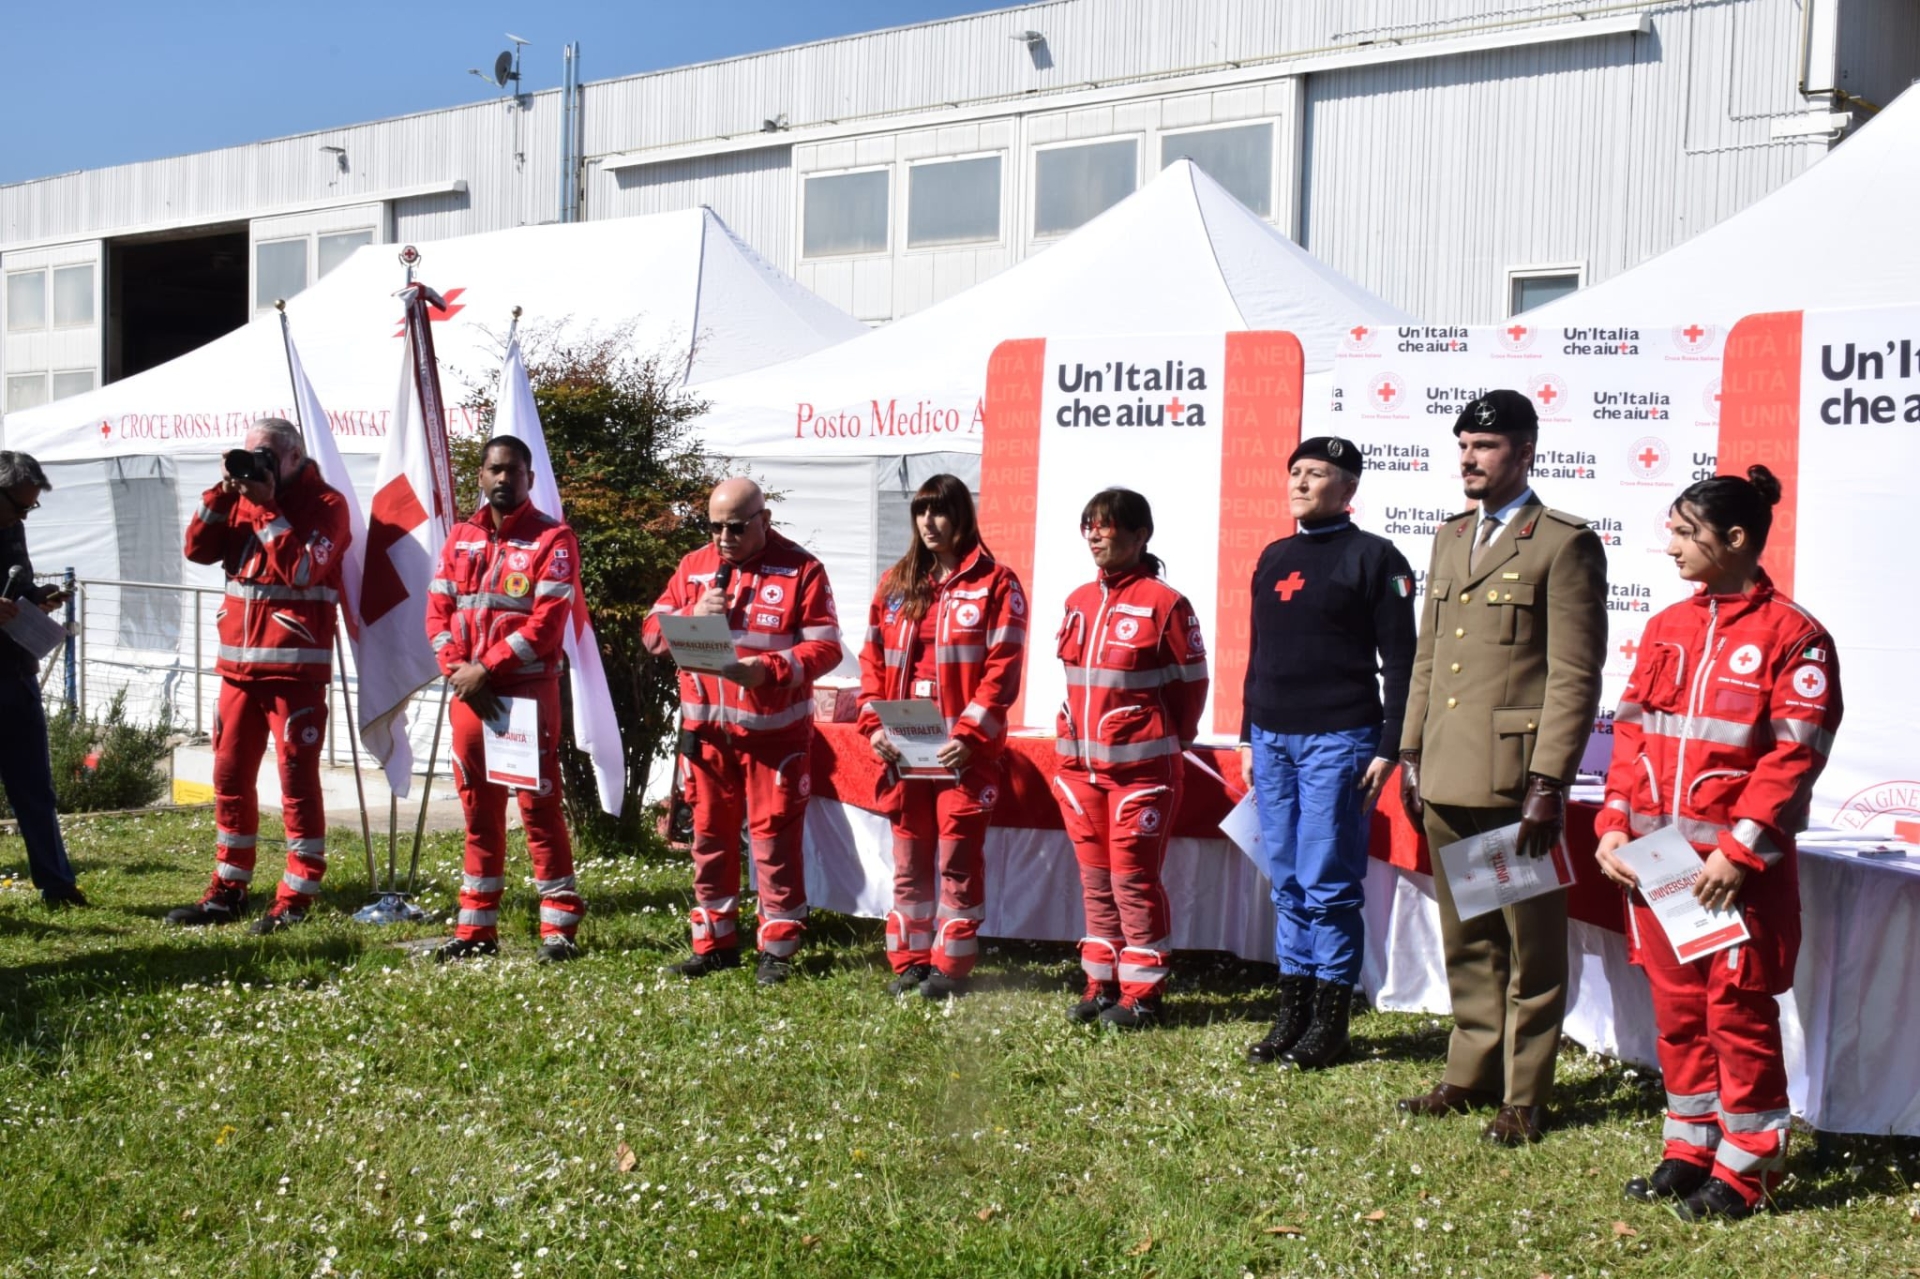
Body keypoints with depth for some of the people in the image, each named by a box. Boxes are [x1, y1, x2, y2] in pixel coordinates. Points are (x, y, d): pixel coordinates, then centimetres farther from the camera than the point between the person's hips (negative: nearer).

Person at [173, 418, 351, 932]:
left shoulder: (324, 503, -4)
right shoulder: (241, 498, 15)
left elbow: (301, 569, -18)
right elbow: (198, 549, 3)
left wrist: (267, 506, -15)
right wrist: (222, 492, -6)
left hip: (295, 665, -7)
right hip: (239, 662, 7)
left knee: (297, 779, -3)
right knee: (230, 775, 10)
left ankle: (296, 898, 2)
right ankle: (227, 890, 19)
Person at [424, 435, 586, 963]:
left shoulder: (552, 539, -5)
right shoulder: (460, 538, 12)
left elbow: (547, 623, -13)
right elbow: (438, 613, 8)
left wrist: (487, 669, -15)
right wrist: (459, 672, -8)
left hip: (528, 691, -5)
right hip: (468, 692, 5)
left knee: (539, 806, -4)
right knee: (479, 810, 11)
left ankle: (560, 927, 1)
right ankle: (476, 927, 19)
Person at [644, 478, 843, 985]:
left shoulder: (800, 570, -5)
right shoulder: (694, 567, 8)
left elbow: (825, 647, -10)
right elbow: (652, 633, 8)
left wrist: (768, 668, -25)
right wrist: (692, 617, -13)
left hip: (774, 730, -4)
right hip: (705, 727, 4)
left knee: (774, 834, 0)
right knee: (709, 834, 10)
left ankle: (778, 947, 9)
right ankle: (714, 942, 21)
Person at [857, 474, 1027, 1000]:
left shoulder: (995, 583, -3)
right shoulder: (896, 583, 12)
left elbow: (1002, 669, -9)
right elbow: (873, 659, 11)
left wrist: (970, 736, -17)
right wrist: (874, 724, -2)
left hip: (965, 751, -5)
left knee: (958, 858, 1)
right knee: (909, 858, 10)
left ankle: (951, 965, 10)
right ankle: (909, 960, 19)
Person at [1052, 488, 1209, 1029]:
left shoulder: (1164, 604, -10)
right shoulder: (1079, 602, 11)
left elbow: (1192, 681, -3)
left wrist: (1167, 741, 4)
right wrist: (1078, 732, 14)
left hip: (1141, 766, -7)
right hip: (1081, 763, 7)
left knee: (1134, 878, -3)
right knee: (1095, 878, 12)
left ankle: (1141, 993, 7)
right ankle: (1102, 984, 21)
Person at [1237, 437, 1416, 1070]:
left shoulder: (1373, 557, -4)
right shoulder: (1273, 559, 15)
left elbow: (1400, 662, -6)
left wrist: (1388, 750, -11)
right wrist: (1249, 738, 18)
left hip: (1338, 741, -6)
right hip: (1272, 741, 6)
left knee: (1328, 885, -3)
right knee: (1287, 884, 9)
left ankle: (1330, 1022, 6)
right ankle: (1292, 1011, 16)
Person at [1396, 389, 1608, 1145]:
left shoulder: (1563, 544, -7)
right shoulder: (1451, 538, 17)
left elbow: (1574, 677, -11)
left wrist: (1548, 785, -16)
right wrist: (1412, 753, 14)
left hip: (1514, 778, -7)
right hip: (1448, 777, 7)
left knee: (1530, 946, 3)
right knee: (1465, 941, 15)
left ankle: (1524, 1097, 12)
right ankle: (1472, 1073, 27)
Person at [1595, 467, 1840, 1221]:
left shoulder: (1792, 636, -8)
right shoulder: (1666, 629, 11)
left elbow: (1794, 756, -13)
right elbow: (1631, 733, 12)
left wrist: (1739, 849, -18)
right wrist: (1614, 826, 2)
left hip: (1738, 869, -6)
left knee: (1739, 1013, 1)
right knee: (1677, 1009, 13)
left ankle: (1744, 1171, 14)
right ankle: (1690, 1152, 26)